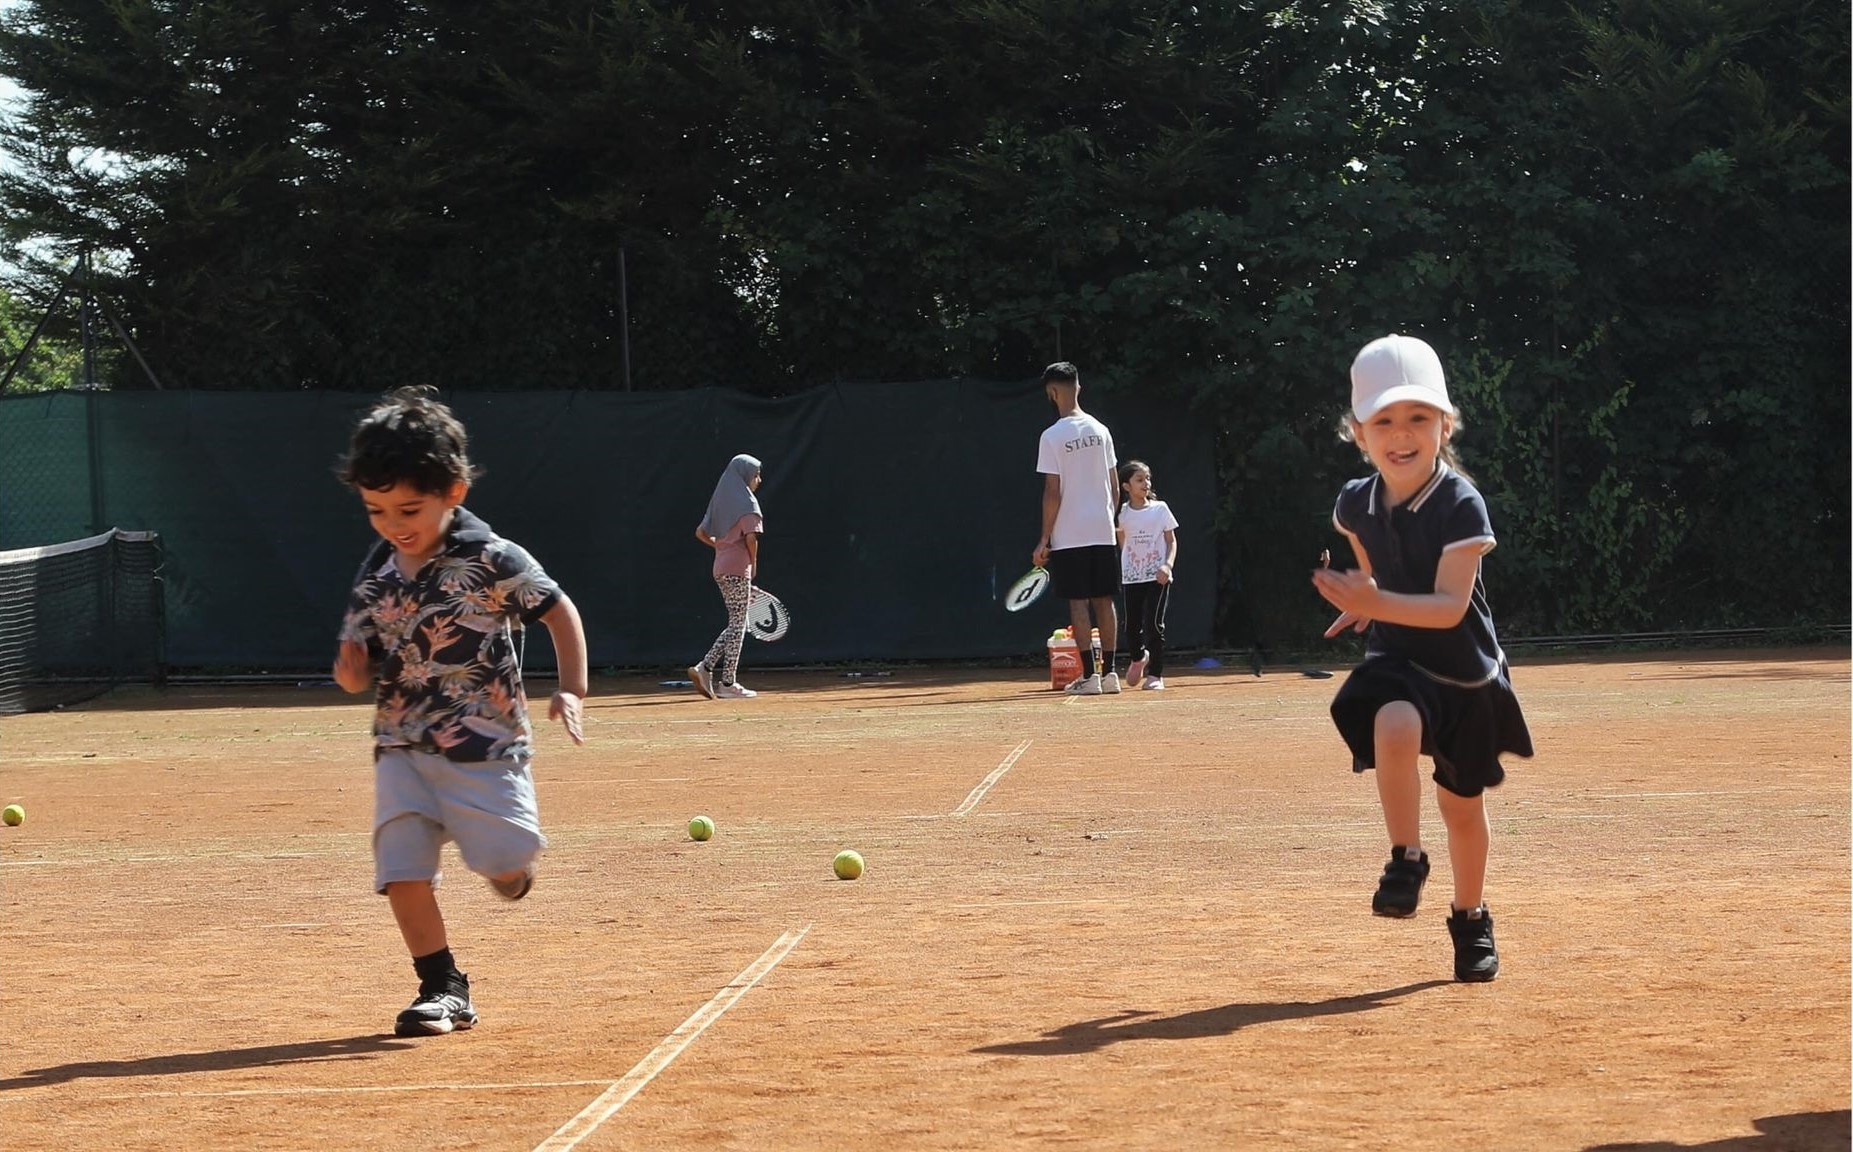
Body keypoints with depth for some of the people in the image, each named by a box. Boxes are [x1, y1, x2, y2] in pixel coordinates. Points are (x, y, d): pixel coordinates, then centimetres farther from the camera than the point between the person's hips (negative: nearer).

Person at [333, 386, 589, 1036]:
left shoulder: (492, 560, -9)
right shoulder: (376, 579, 5)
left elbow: (559, 612, 0)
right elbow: (357, 673, 11)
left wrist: (571, 690, -10)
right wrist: (351, 669, -13)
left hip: (484, 745, -4)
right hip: (403, 750, 4)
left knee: (506, 865, -12)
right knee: (401, 870, -8)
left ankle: (511, 857, 27)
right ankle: (442, 988, 6)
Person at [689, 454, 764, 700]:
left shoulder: (721, 500, 14)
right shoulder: (746, 502, -10)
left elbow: (701, 532, 19)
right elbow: (751, 537, -20)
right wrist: (753, 562, -5)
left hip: (721, 569, 8)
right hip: (738, 569, -8)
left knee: (736, 625, 15)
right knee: (737, 625, -3)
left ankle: (705, 667, 5)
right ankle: (728, 684, -2)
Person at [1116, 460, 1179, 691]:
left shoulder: (1160, 509, 0)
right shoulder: (1123, 513, 4)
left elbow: (1172, 541, 3)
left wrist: (1168, 564, -12)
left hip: (1157, 576, -2)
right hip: (1132, 577, 2)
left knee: (1153, 624, -11)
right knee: (1132, 625, 4)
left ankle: (1155, 674, -3)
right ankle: (1138, 658, 36)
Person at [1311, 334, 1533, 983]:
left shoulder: (1461, 505, -21)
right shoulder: (1357, 504, -6)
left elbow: (1450, 606, -30)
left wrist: (1378, 604, -41)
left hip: (1466, 673, -2)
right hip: (1396, 662, 2)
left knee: (1463, 805, 13)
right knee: (1394, 726, -34)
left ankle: (1470, 919, 37)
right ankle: (1406, 859, -17)